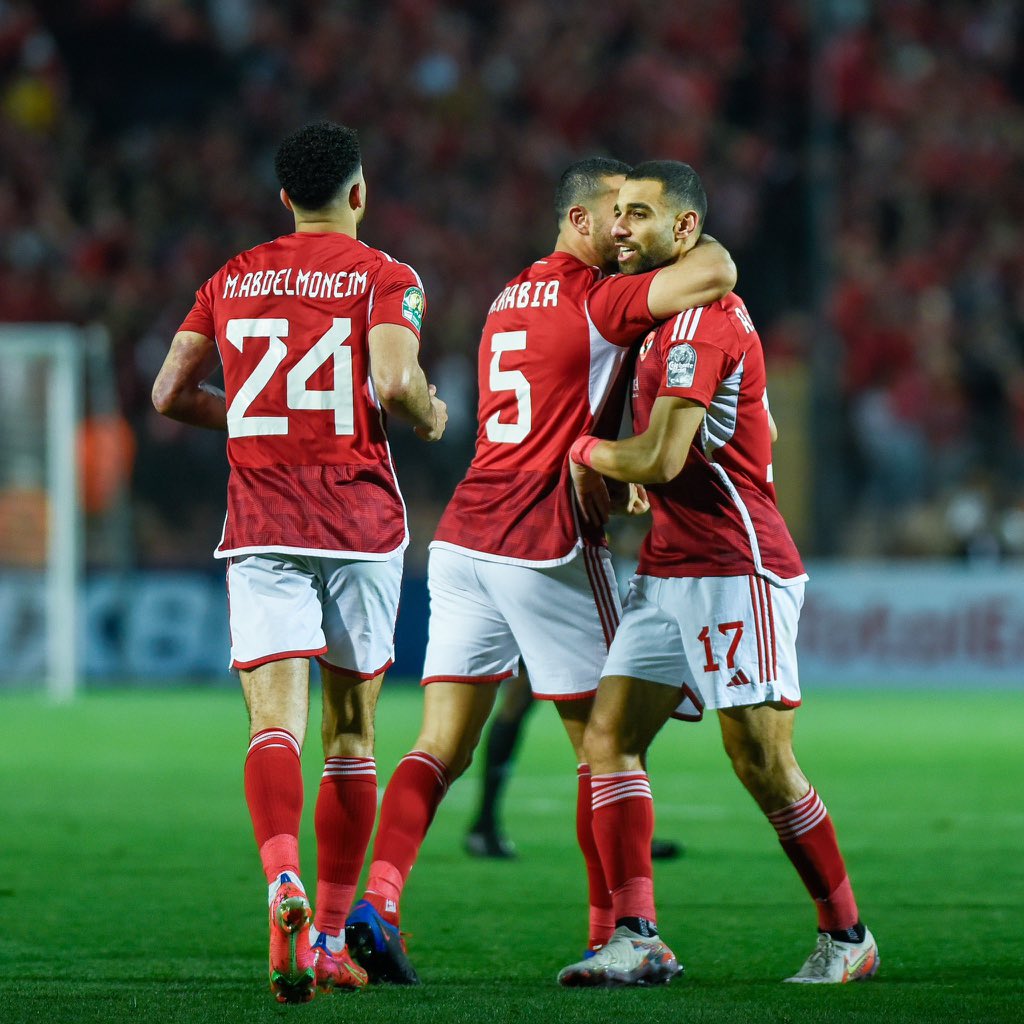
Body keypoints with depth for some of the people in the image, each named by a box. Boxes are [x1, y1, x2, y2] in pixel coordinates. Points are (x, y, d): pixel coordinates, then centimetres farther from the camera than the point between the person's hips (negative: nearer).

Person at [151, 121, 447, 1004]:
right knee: (351, 735, 10)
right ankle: (332, 937, 14)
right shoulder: (384, 278, 0)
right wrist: (431, 417, 5)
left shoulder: (231, 282, 12)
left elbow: (170, 393, 14)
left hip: (260, 525, 1)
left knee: (275, 722, -10)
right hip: (361, 524, -1)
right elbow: (395, 380, -16)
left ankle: (285, 883, -38)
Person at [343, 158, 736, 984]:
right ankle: (611, 938, 10)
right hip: (547, 545, -7)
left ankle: (378, 903, -15)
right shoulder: (597, 301, -8)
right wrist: (704, 244, 1)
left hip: (464, 537, 7)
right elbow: (716, 274, -21)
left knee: (441, 749, 2)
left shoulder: (511, 298, 18)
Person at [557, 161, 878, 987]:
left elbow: (660, 460, -20)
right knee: (610, 737, -3)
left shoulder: (704, 320, -15)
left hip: (736, 570, -10)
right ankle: (638, 939, -8)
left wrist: (585, 452, -2)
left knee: (762, 761, -5)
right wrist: (605, 473, 11)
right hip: (668, 571, 10)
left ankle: (848, 935, 10)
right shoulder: (668, 316, 18)